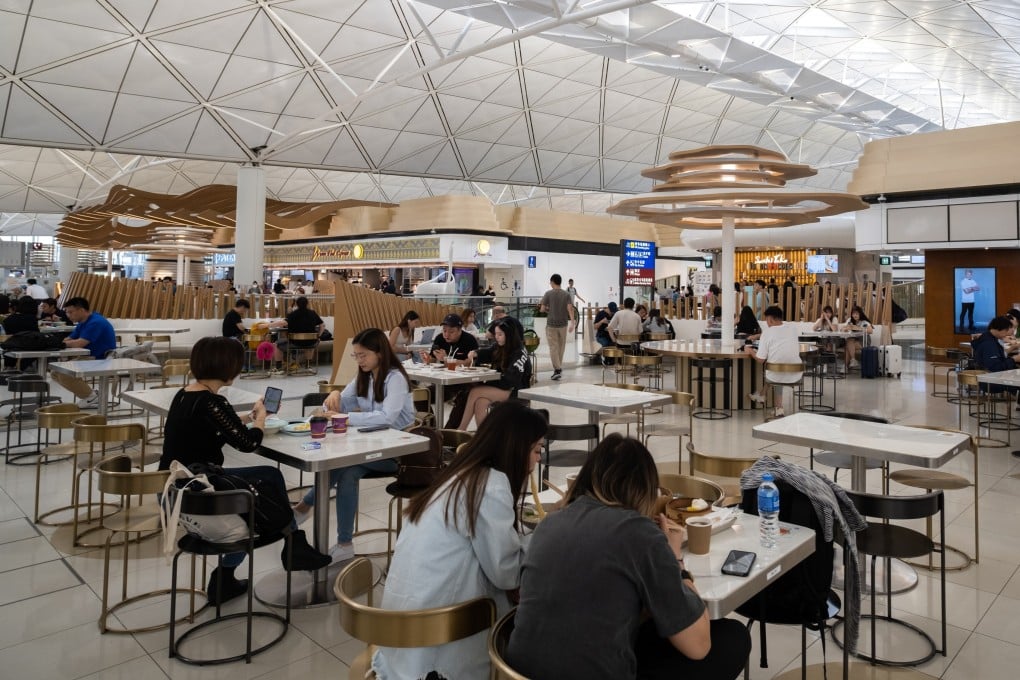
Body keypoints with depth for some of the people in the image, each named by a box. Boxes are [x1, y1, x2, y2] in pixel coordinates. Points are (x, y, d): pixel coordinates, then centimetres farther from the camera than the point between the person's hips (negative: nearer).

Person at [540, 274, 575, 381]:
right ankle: (559, 368, 22)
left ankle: (557, 369, -12)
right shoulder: (566, 294, 1)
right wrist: (572, 322, -11)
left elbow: (542, 309, -5)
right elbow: (570, 308, -9)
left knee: (553, 347, -2)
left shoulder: (548, 293, -6)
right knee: (561, 347, 14)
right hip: (563, 324, 3)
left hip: (551, 324, -3)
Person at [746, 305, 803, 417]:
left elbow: (760, 359, -10)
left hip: (776, 376, -3)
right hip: (796, 375, 3)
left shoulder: (767, 332, -11)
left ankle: (780, 407, 45)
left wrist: (750, 351, 10)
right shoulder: (793, 328, 1)